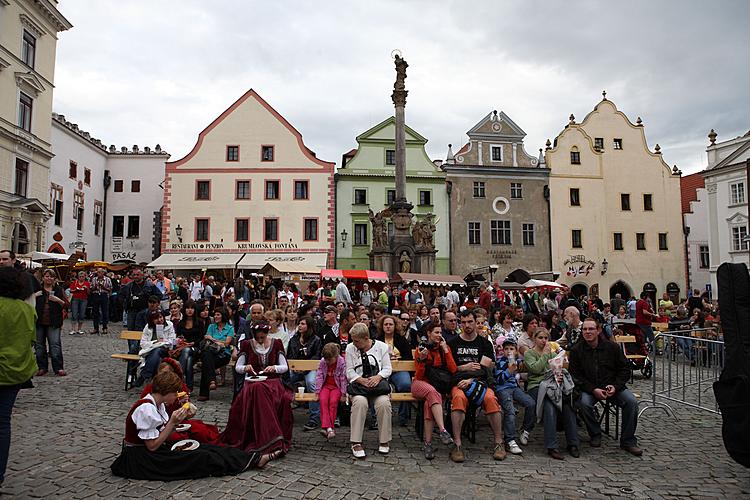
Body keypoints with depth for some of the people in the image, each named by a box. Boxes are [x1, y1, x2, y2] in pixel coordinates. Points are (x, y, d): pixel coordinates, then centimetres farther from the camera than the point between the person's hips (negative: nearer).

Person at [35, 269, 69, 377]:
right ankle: (42, 367, 17)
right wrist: (34, 297, -10)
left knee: (55, 344, -6)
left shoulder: (58, 290, 7)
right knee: (40, 344, 7)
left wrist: (58, 300, -12)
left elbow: (66, 305, 6)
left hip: (53, 323, -2)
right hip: (39, 322, 2)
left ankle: (58, 368, -3)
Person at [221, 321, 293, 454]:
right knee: (257, 390, -37)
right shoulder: (247, 344, 7)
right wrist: (246, 367, -12)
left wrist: (274, 368, -14)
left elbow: (285, 367, 6)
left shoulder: (276, 343, 6)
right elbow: (237, 367, 10)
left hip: (272, 381, 0)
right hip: (253, 381, 0)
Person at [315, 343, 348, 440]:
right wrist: (317, 392, -5)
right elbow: (319, 377, -1)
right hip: (325, 386, 2)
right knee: (323, 400, -26)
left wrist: (343, 394, -10)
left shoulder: (342, 363, -12)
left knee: (333, 401, -28)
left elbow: (343, 379, -9)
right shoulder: (322, 362, -4)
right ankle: (326, 427, -33)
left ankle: (330, 427, -24)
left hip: (336, 386, -2)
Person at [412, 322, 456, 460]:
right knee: (432, 392, -37)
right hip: (421, 384, -1)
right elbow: (419, 376, -2)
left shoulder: (445, 348, 11)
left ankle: (428, 443, -32)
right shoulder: (421, 348, 3)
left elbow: (453, 370, -2)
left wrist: (445, 350, -6)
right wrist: (422, 359, -20)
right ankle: (442, 430, -47)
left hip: (438, 384, 1)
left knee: (429, 403, -33)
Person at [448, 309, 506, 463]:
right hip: (458, 383, 0)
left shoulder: (485, 344, 16)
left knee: (490, 398, -32)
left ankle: (499, 443, -21)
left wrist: (470, 380, -12)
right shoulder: (453, 343, 16)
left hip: (479, 382, 1)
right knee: (459, 398, -35)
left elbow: (483, 369, 4)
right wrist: (464, 367, -2)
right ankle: (457, 445, -34)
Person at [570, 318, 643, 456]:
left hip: (612, 387, 1)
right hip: (589, 389, -1)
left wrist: (615, 386, -10)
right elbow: (576, 376, -4)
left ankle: (628, 441, -7)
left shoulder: (612, 347, 0)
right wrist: (593, 390, -17)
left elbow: (625, 369, 6)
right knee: (584, 403, -31)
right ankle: (595, 434, -5)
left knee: (631, 402, -22)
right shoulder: (576, 350, -3)